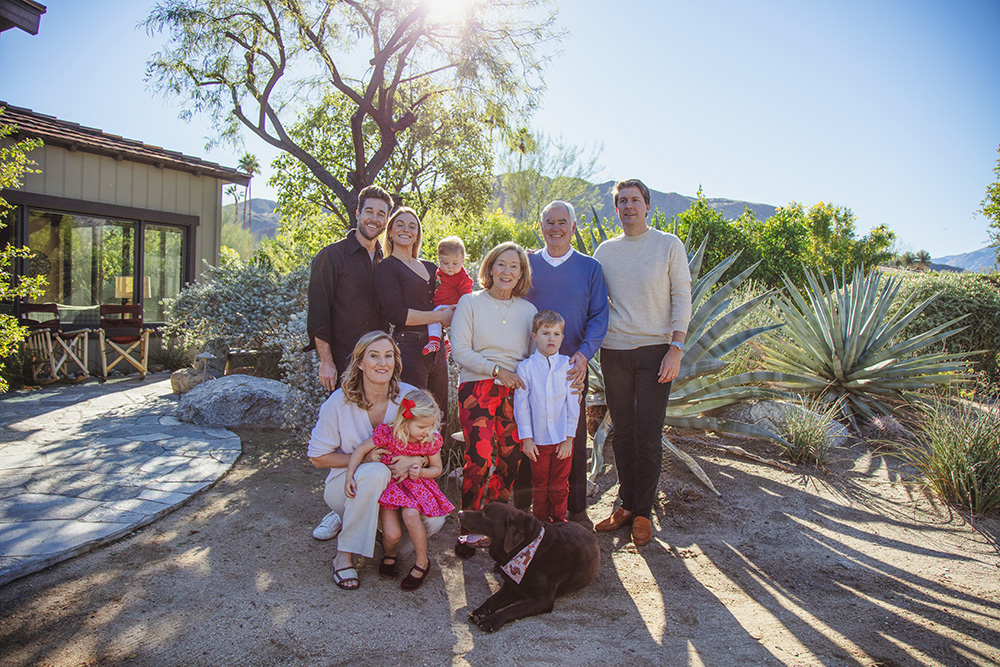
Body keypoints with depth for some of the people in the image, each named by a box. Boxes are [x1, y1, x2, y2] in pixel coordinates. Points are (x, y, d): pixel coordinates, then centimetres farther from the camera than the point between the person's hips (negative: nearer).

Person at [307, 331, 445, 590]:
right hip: (347, 486, -2)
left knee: (433, 521, -25)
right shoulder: (339, 402, -13)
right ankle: (344, 556, -21)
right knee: (375, 472, -37)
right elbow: (318, 457, -6)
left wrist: (414, 460, -26)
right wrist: (364, 458, -21)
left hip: (397, 485, 2)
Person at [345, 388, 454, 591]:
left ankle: (422, 562, -6)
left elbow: (437, 468, 4)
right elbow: (361, 450, -7)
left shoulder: (431, 440, -10)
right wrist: (349, 476, -16)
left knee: (411, 515, -31)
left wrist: (421, 472, -18)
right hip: (388, 486, -1)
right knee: (392, 534, -20)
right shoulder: (387, 434, -18)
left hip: (415, 485, 1)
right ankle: (389, 554, 21)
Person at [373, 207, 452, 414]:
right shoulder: (387, 267, -2)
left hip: (436, 349, 7)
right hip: (408, 348, -6)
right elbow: (395, 314, -14)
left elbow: (449, 306, 24)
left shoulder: (430, 267, 18)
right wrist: (440, 316, -11)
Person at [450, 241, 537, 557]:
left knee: (510, 460, 0)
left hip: (515, 390, 3)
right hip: (477, 387, -3)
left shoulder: (528, 310, 14)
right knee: (480, 457, -15)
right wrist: (496, 370, -11)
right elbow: (460, 351, -3)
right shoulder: (470, 302, 5)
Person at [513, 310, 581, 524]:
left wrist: (570, 437, -2)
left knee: (560, 485, 11)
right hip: (537, 439, -1)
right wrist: (526, 438, -5)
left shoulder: (568, 365, -2)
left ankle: (559, 521, 29)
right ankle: (541, 522, 28)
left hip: (563, 438, 1)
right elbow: (521, 405, -3)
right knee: (540, 485, 12)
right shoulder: (525, 367, -5)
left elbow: (573, 403, 0)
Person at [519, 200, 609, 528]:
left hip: (573, 366, 0)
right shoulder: (526, 264, 7)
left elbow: (599, 316, 0)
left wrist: (584, 354, -17)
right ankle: (522, 505, 20)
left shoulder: (590, 268, 5)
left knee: (574, 439, 7)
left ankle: (576, 508, 20)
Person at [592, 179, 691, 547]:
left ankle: (643, 512, 11)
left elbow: (681, 297, -1)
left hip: (655, 350, -3)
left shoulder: (669, 245, 2)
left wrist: (676, 348, -10)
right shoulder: (605, 251, 10)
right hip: (614, 351, 3)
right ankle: (626, 505, 21)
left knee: (648, 435, -1)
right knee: (622, 432, 8)